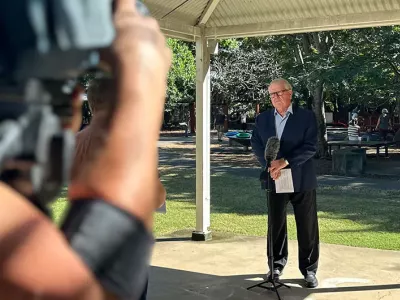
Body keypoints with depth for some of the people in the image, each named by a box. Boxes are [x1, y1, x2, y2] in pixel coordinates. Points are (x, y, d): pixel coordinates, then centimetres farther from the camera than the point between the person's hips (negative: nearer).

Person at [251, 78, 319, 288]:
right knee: (276, 225, 11)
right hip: (274, 180, 3)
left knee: (307, 228, 4)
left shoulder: (306, 117, -3)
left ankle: (309, 270, 17)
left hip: (301, 180, -2)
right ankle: (276, 265, 27)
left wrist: (285, 161, -22)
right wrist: (270, 164, -17)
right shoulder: (262, 119, 8)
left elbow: (311, 147, -12)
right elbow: (256, 145, 1)